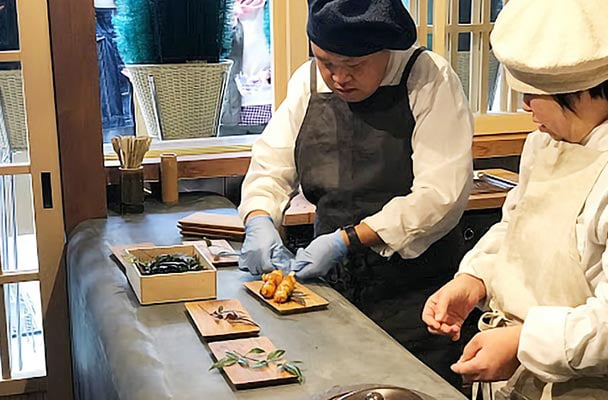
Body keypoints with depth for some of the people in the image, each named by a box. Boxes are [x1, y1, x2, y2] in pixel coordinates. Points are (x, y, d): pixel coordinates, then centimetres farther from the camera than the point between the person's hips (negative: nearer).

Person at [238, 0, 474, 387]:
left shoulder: (430, 80, -12)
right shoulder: (308, 81, 4)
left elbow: (441, 194, -20)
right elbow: (271, 164, 10)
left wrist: (347, 239, -23)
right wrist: (259, 220, -11)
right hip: (334, 287, 5)